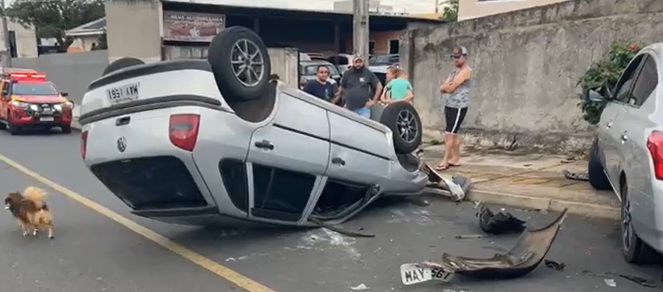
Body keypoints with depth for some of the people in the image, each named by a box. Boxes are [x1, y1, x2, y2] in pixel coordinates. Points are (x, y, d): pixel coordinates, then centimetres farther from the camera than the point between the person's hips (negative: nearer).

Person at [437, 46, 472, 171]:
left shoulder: (466, 71, -11)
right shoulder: (454, 71, 18)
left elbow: (451, 88, -19)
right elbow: (442, 89, 9)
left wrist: (446, 86, 2)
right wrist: (447, 86, -11)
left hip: (459, 107, -9)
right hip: (449, 105, 9)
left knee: (449, 134, -11)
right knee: (454, 134, 12)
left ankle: (445, 161, -9)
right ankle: (455, 159, 19)